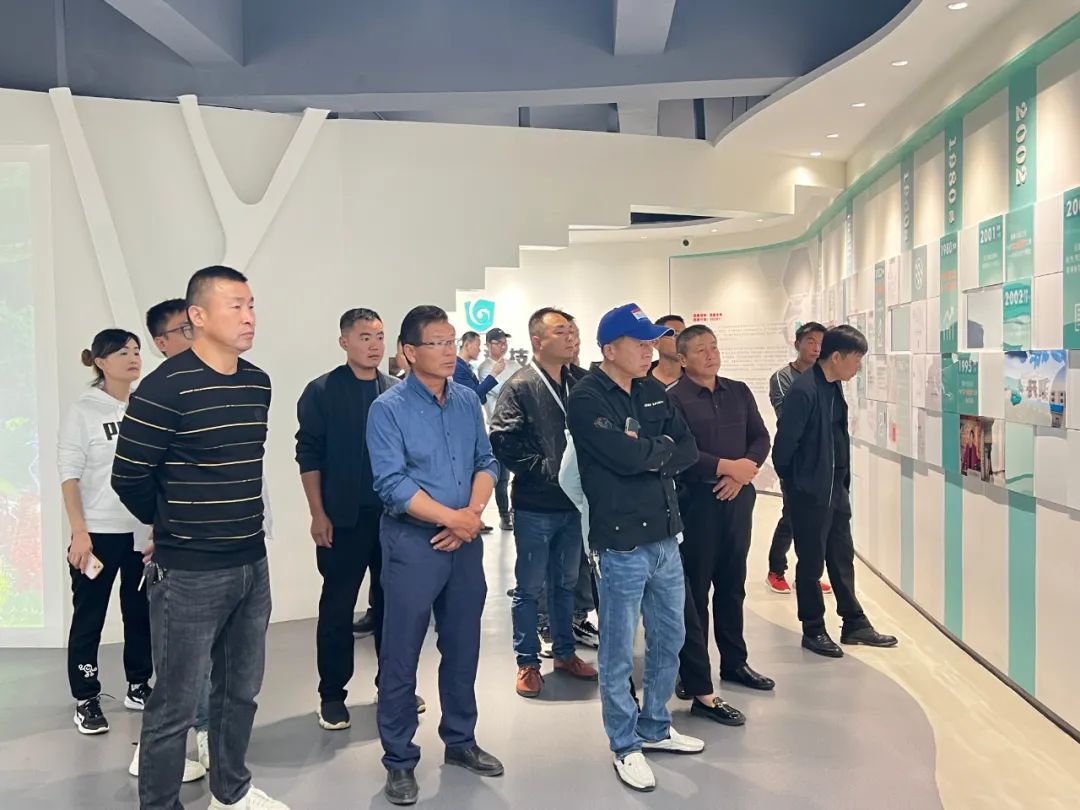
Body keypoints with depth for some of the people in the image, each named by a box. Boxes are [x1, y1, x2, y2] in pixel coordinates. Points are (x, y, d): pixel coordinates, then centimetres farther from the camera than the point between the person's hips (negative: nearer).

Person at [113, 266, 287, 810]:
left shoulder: (258, 383, 6)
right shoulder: (166, 388, -15)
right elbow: (129, 478, -10)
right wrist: (172, 524, 4)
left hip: (252, 564, 7)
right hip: (189, 573, -7)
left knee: (241, 691, 19)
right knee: (176, 705, 5)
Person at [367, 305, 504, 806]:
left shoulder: (468, 401, 5)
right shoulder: (388, 409, -11)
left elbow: (486, 461, 5)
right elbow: (392, 485, -17)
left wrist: (473, 513, -12)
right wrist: (453, 518, -16)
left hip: (466, 540, 5)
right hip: (412, 543, -5)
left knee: (463, 648, 15)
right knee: (400, 656, 4)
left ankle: (460, 742, 32)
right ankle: (399, 760, 19)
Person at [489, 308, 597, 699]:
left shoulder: (577, 384, 5)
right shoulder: (520, 387, -10)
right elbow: (504, 443, -17)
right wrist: (549, 469, -17)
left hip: (572, 503, 5)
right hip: (535, 506, -5)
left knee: (566, 583, 18)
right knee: (530, 587, 7)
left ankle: (564, 653, 32)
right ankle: (527, 662, 20)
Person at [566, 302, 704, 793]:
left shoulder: (652, 391, 10)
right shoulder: (586, 398, -13)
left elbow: (688, 450, 5)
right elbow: (626, 457, -24)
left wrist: (647, 454, -13)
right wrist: (662, 446, -5)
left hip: (665, 538, 7)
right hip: (620, 545, -7)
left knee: (669, 640, 19)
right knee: (618, 653, 6)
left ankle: (655, 728, 37)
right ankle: (625, 746, 23)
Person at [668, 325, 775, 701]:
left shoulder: (739, 392, 11)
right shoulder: (674, 399, -7)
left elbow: (760, 438, 7)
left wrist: (745, 472, -10)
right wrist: (728, 466, -16)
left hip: (738, 498, 5)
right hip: (696, 500, -5)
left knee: (733, 584, 15)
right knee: (695, 588, 3)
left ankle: (734, 662, 29)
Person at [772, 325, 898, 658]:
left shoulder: (834, 387, 5)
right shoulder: (803, 391, -22)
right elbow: (784, 445, -19)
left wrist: (843, 481, 12)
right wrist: (794, 485, -5)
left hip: (836, 489, 8)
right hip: (809, 493, -8)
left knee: (842, 558, 17)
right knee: (811, 562, 6)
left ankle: (854, 624, 29)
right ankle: (813, 631, 20)